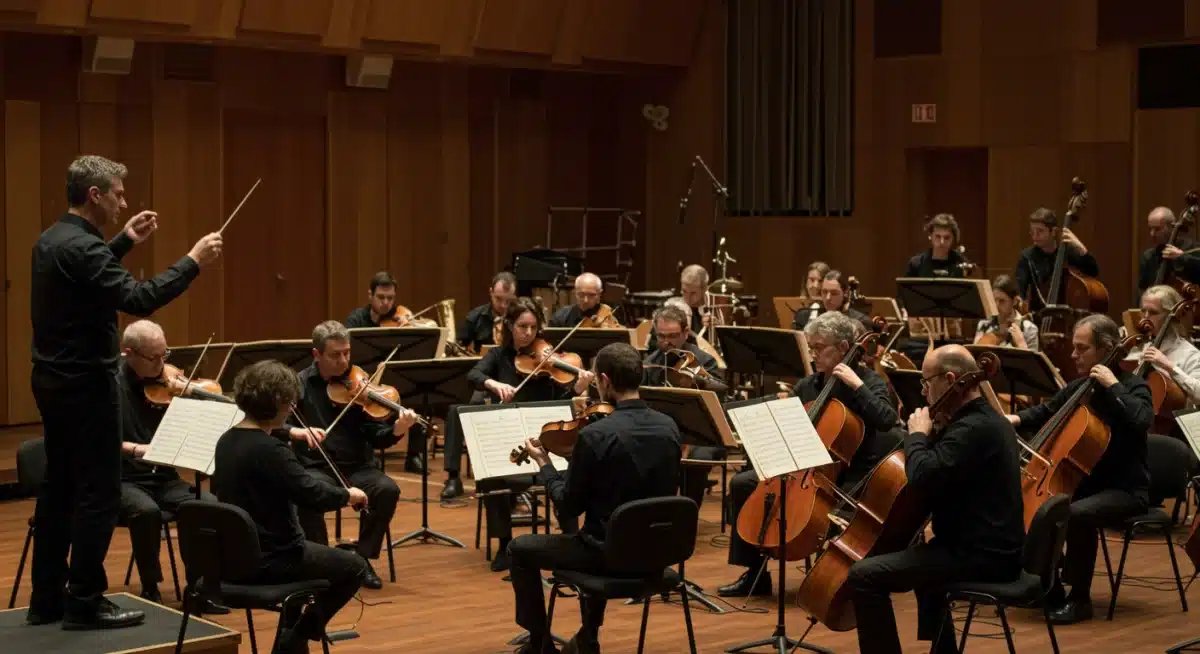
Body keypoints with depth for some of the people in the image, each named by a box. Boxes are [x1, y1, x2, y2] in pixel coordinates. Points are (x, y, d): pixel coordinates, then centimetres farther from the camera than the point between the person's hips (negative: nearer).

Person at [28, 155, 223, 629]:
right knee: (98, 494, -3)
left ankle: (47, 599, 20)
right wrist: (193, 261, -23)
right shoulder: (80, 246, -21)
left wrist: (126, 242, 24)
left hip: (54, 380, 10)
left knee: (59, 489, 14)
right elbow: (138, 299, -28)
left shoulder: (52, 240, 9)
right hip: (85, 384, -10)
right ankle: (84, 603, 1)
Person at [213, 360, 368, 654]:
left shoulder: (227, 441, 3)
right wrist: (347, 494, -10)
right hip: (266, 559, -9)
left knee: (308, 552, 35)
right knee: (353, 567, 9)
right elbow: (315, 497, -27)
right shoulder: (269, 451, -25)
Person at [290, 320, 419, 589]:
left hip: (357, 467, 2)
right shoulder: (299, 384, 2)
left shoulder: (358, 385, 4)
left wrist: (396, 431, -23)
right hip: (316, 467, -2)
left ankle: (362, 557, -8)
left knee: (388, 489, -27)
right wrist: (297, 431, -30)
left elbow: (375, 438, -1)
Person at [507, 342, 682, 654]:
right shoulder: (669, 427, -3)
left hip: (610, 552, -6)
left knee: (520, 548, 17)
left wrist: (545, 465, 3)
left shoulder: (595, 435, -22)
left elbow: (568, 508, -13)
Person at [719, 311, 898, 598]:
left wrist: (857, 386, -26)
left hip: (849, 474, -6)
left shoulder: (869, 381, -7)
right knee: (742, 484, -4)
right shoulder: (807, 385, 9)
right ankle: (755, 573, 2)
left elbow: (886, 420, -26)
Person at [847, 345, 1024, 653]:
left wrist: (917, 434, -13)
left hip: (981, 555, -11)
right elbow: (941, 472, 26)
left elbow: (922, 477, -29)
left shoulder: (973, 428, -20)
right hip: (992, 547, 11)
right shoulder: (986, 419, 14)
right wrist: (930, 435, 12)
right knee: (923, 557, 40)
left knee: (864, 575, -16)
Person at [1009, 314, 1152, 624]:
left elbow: (1141, 422, -33)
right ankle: (1049, 588, 7)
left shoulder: (1133, 387, -11)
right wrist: (1018, 419, 3)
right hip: (1085, 482, 8)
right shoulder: (1078, 387, 8)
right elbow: (1045, 413, 24)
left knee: (1076, 515, -34)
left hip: (1125, 490, -8)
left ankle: (1080, 599, -18)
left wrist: (1113, 386, -28)